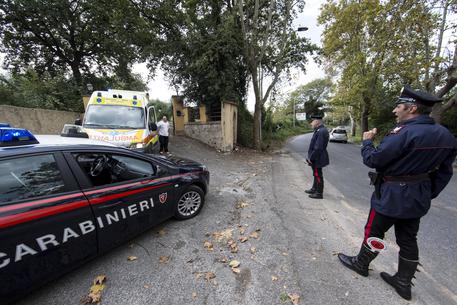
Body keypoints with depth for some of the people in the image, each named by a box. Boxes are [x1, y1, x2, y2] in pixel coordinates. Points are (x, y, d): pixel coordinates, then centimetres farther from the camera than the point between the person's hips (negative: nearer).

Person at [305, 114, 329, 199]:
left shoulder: (321, 131, -22)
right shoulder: (319, 130, 10)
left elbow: (318, 148, -26)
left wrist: (311, 158, -19)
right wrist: (311, 157, 13)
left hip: (317, 158, -10)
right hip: (316, 158, 10)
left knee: (318, 175, 3)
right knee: (316, 174, 21)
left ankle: (319, 193, 18)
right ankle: (314, 189, 38)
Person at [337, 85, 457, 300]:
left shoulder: (404, 133, -24)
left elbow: (372, 160, -19)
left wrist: (367, 141, -3)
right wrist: (428, 194, 17)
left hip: (392, 196, -7)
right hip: (418, 198, 7)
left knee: (374, 232, 12)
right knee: (408, 239, 18)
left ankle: (361, 264, 33)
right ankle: (403, 283, 34)